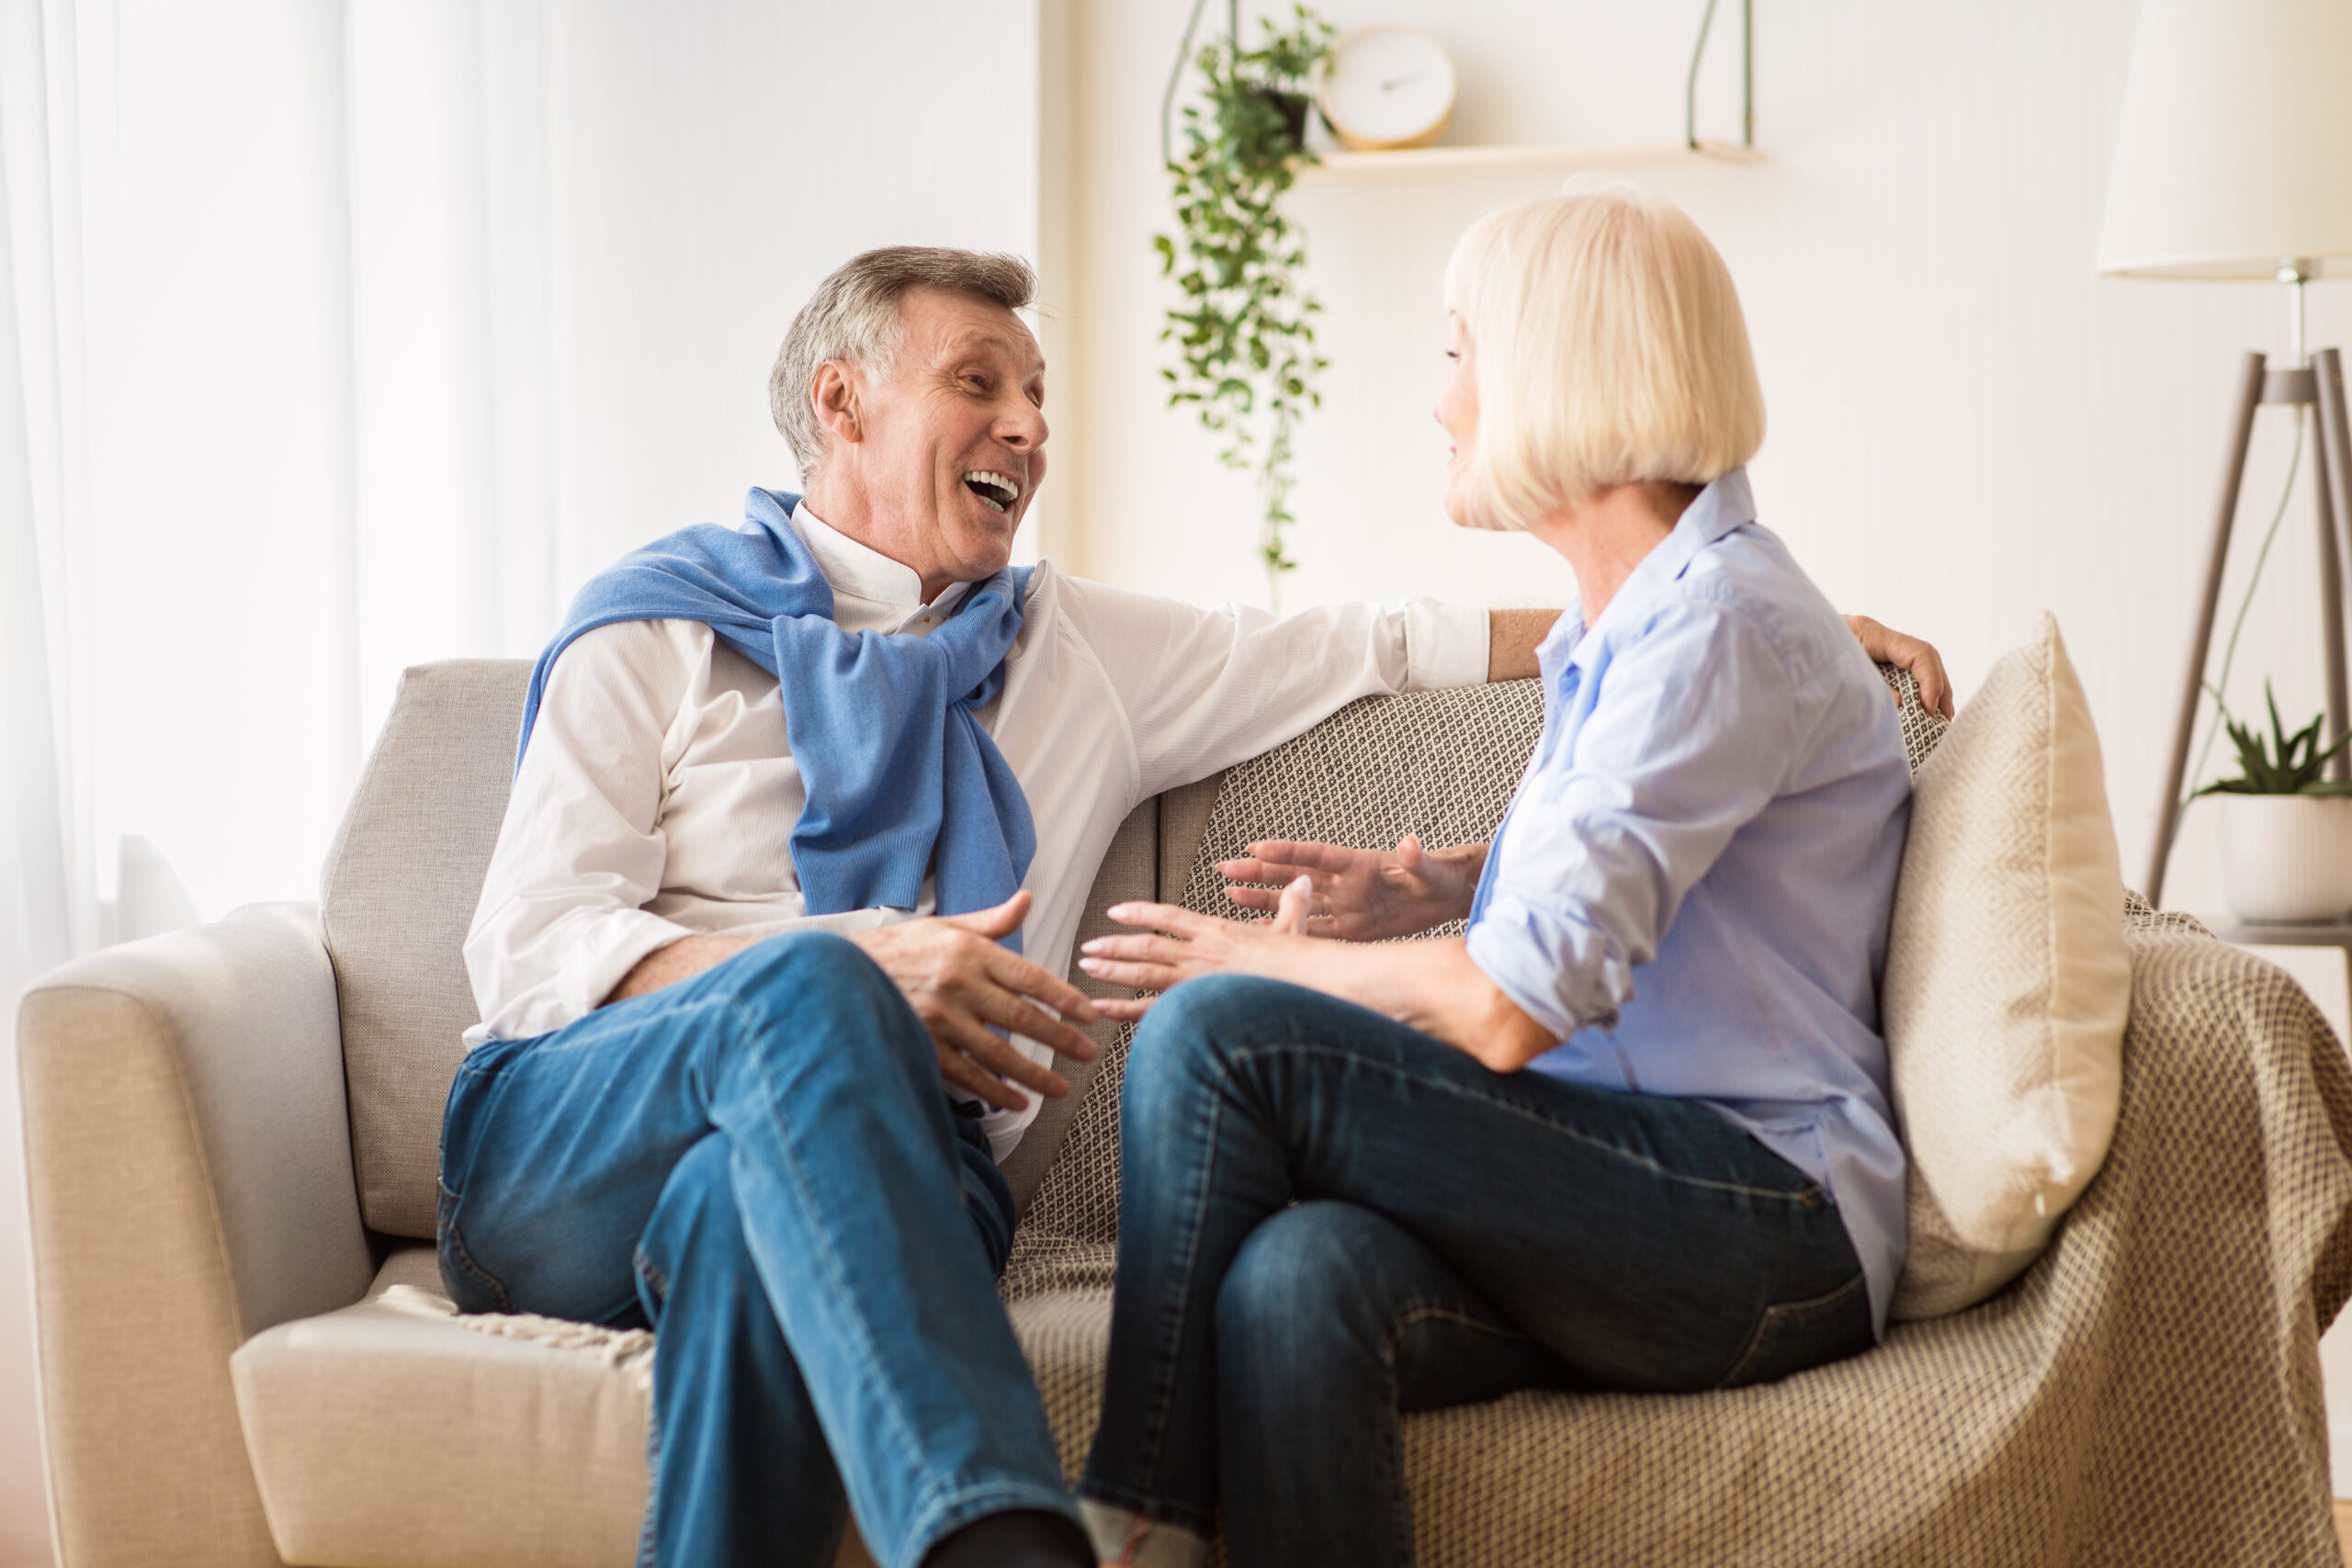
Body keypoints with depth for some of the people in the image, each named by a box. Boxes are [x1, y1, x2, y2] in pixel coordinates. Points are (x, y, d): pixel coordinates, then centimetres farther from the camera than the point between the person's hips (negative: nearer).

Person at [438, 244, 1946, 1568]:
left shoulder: (1076, 649, 23)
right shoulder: (659, 625, 11)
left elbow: (1377, 642, 24)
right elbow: (530, 951, 0)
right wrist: (849, 965, -18)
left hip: (840, 1180, 2)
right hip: (565, 1153, -2)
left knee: (753, 1212, -36)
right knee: (806, 982, -36)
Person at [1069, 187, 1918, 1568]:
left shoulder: (1722, 626, -13)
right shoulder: (1625, 616, 18)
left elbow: (1511, 1009, -20)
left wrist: (1257, 961, -3)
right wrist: (1439, 887, 19)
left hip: (1767, 1223, -8)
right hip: (1635, 1208, 8)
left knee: (1216, 1031, -20)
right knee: (1299, 1278, -27)